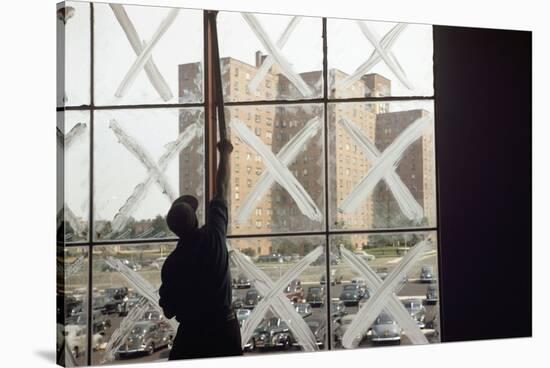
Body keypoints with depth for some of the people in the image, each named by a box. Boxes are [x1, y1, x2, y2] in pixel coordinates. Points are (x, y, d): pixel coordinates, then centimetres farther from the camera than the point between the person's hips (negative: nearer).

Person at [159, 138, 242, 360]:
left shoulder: (171, 264, -12)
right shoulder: (213, 236, -11)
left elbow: (168, 311, -3)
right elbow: (222, 190, 2)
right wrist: (224, 153, 13)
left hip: (192, 331, -2)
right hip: (225, 326, 2)